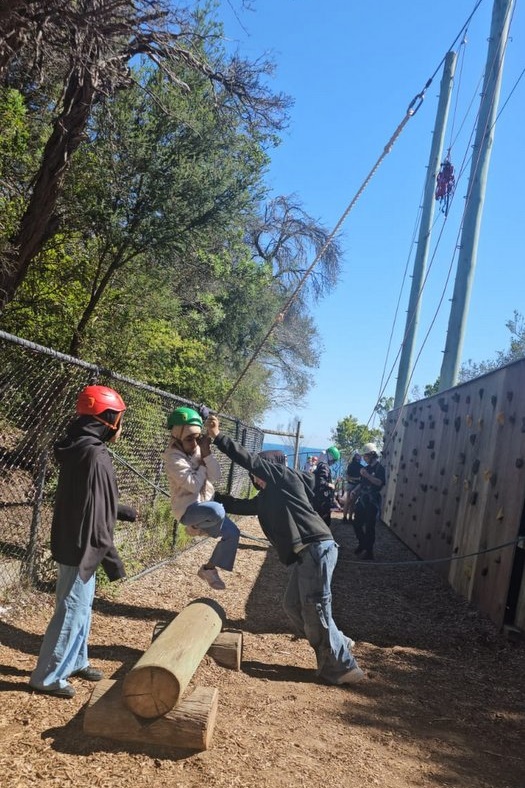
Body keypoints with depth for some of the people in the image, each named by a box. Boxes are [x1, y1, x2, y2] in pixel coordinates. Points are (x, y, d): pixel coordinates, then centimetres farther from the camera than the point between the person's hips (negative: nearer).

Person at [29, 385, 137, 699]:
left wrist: (125, 512, 30)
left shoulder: (78, 449, 8)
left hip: (74, 544, 10)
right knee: (71, 612, 2)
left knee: (82, 607, 21)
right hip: (81, 547, -10)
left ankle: (76, 661, 35)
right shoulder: (95, 455, -23)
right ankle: (47, 677, 14)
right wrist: (112, 559, -18)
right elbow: (96, 515, -24)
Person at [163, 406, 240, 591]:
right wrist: (202, 463, -13)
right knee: (217, 511, -37)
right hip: (187, 509, -8)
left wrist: (207, 454, -19)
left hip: (206, 504, 8)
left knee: (232, 533, 7)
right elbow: (194, 485, -25)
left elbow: (216, 476, -7)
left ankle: (209, 568, 21)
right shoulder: (173, 457, -20)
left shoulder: (198, 450, 1)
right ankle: (198, 527, -2)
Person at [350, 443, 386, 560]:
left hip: (372, 502, -7)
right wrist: (354, 490, 10)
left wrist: (367, 475, -26)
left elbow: (380, 482, -23)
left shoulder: (379, 468, -8)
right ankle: (362, 544, 31)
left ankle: (369, 551, 6)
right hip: (362, 500, 7)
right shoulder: (367, 468, 15)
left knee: (369, 527, -4)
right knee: (357, 524, 12)